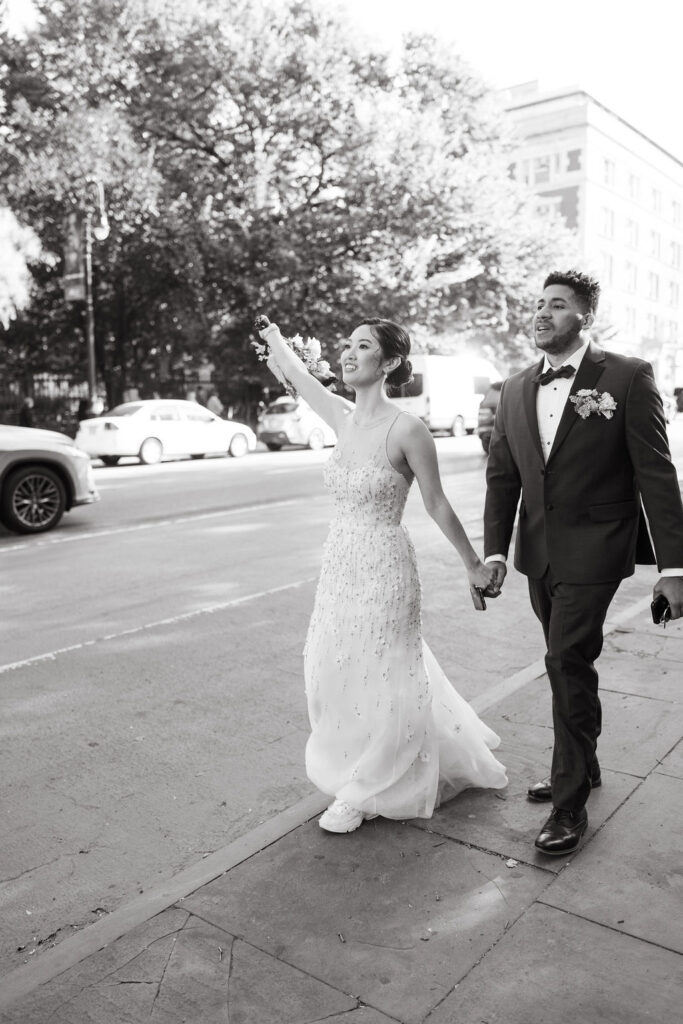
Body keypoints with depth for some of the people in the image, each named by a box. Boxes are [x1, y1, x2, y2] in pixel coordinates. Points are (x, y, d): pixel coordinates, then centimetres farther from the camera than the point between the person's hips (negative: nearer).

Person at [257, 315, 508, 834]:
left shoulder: (407, 429, -17)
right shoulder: (343, 416, 1)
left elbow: (437, 505, -8)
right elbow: (297, 374, 18)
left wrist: (475, 565, 0)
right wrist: (273, 336, 34)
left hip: (383, 567, -7)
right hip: (340, 563, 7)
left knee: (382, 679, 8)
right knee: (336, 675, 17)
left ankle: (365, 790, 28)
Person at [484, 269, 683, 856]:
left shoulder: (628, 379, -8)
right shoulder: (515, 391, 7)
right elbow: (502, 476, 8)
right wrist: (495, 551, 0)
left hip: (592, 550, -5)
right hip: (539, 553, 6)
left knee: (569, 665, -7)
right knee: (570, 664, 17)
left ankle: (571, 803, 9)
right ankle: (583, 766, 36)